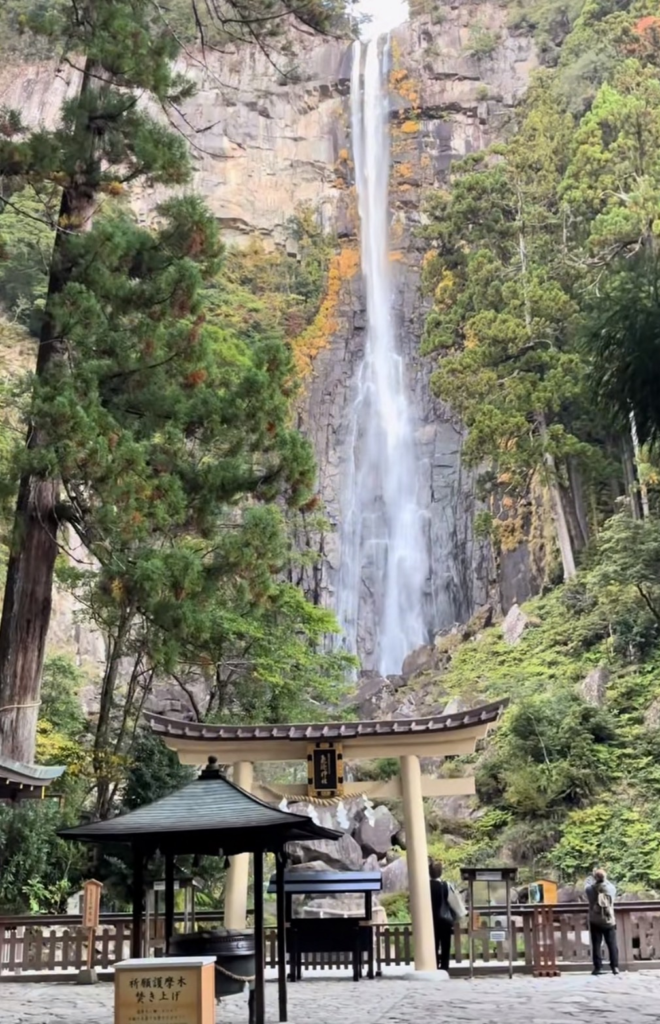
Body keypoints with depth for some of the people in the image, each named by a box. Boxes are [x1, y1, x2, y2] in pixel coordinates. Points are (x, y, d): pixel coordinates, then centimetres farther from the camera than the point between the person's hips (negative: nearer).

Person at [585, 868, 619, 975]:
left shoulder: (591, 889, -9)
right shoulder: (611, 888, -6)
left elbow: (587, 885, 13)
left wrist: (592, 877, 28)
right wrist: (604, 879, 32)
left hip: (595, 922, -1)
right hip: (609, 921, 1)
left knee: (596, 945, 3)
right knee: (612, 944, 8)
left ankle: (598, 967, 0)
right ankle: (615, 967, 5)